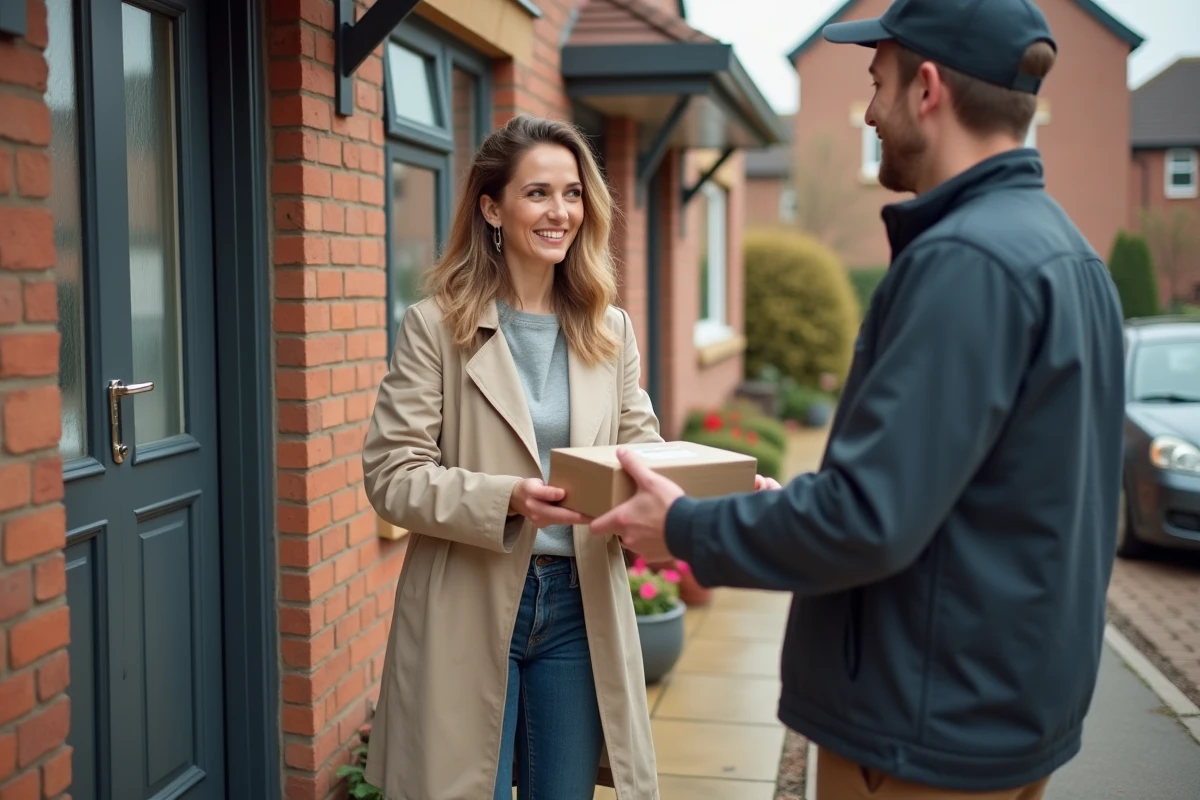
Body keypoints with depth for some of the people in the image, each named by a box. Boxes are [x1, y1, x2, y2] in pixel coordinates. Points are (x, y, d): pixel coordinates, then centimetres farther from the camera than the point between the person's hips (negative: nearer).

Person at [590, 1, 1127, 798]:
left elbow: (870, 519, -27)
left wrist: (685, 529, -13)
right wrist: (796, 505, 13)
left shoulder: (965, 259, -23)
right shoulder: (1069, 251, 8)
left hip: (935, 732, -9)